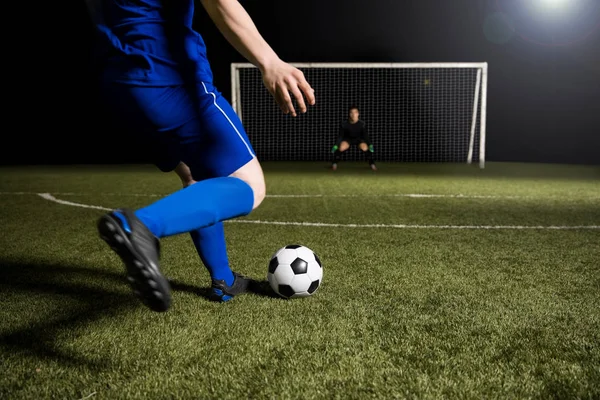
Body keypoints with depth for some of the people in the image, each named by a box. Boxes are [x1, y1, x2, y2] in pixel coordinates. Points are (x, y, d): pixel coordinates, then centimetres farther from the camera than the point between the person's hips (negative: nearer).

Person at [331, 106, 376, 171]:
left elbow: (366, 136, -14)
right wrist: (336, 145, -24)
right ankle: (334, 163, -8)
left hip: (359, 139, 0)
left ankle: (372, 163, -4)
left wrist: (370, 145, -23)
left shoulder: (362, 124, -22)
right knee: (341, 147, -30)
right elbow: (340, 136, -14)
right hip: (348, 139, 0)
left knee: (364, 147, -29)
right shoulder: (344, 124, -22)